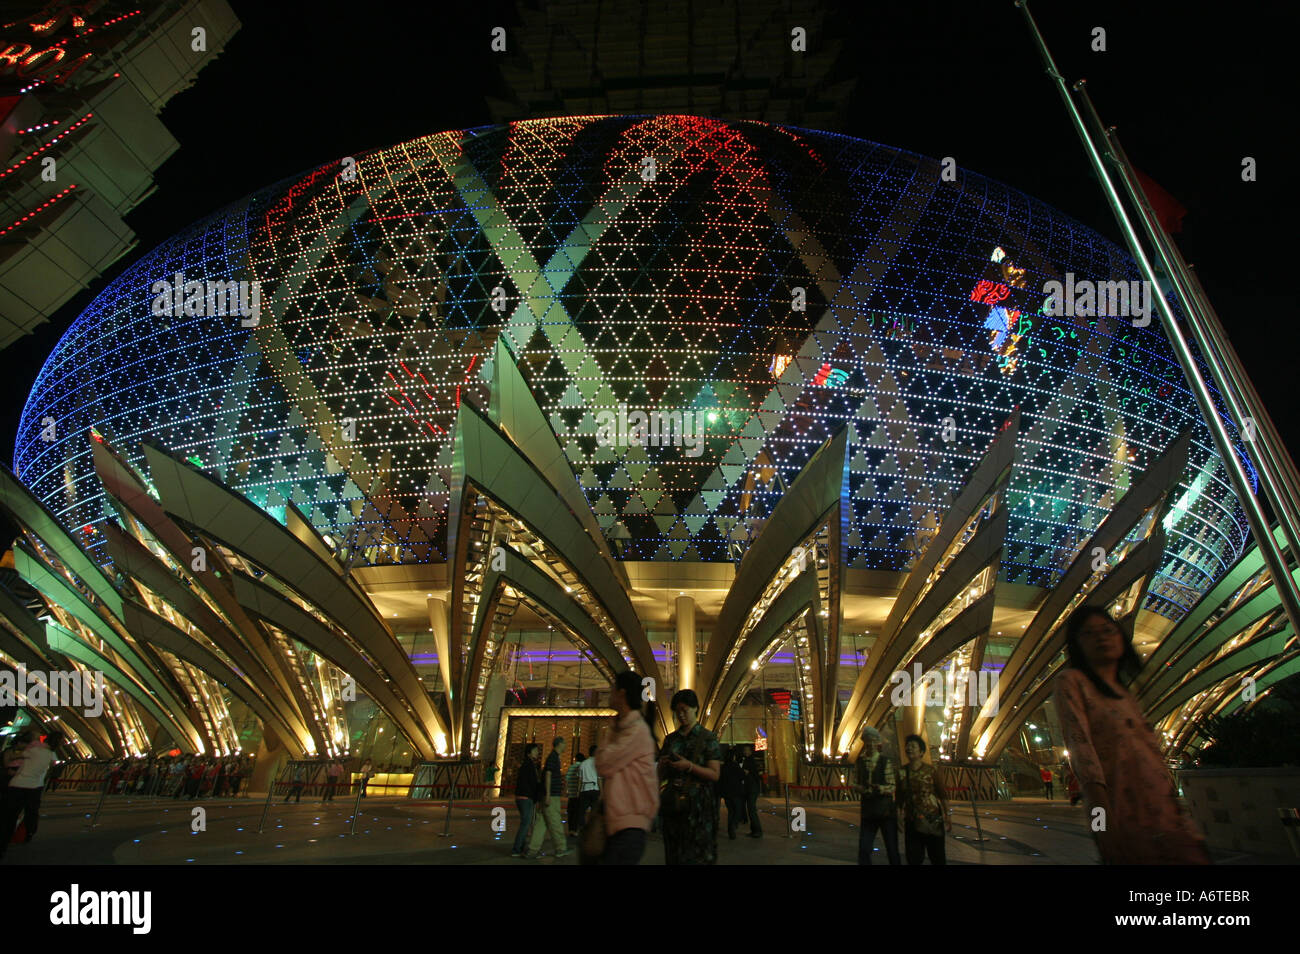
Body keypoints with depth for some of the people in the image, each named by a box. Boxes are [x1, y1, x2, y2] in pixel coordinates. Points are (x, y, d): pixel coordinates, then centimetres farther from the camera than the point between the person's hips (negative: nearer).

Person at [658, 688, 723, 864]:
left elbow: (714, 775, -6)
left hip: (698, 805, -4)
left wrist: (689, 766, -18)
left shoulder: (707, 738, 1)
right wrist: (663, 765, -5)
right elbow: (661, 776, 17)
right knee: (674, 856, 5)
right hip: (673, 804, 4)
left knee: (698, 856, -7)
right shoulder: (671, 740, 14)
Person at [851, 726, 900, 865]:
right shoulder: (860, 761, 6)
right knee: (864, 849, 1)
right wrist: (861, 788, -16)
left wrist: (880, 788, -27)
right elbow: (854, 784, 6)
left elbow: (892, 786, -8)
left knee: (892, 850, 7)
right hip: (868, 810, 2)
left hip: (886, 810, -2)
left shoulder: (886, 761, -3)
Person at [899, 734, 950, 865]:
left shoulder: (930, 769, -5)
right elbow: (900, 798, 9)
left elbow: (942, 795, -3)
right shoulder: (902, 772, 3)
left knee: (937, 857, 5)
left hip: (932, 819, -2)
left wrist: (947, 817, -7)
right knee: (913, 858, 5)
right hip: (912, 821, 3)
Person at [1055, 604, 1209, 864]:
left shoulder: (1126, 696, 24)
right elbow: (1079, 743, -11)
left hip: (1161, 807, 7)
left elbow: (1151, 751, 21)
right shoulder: (1071, 681, 1)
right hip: (1122, 803, -7)